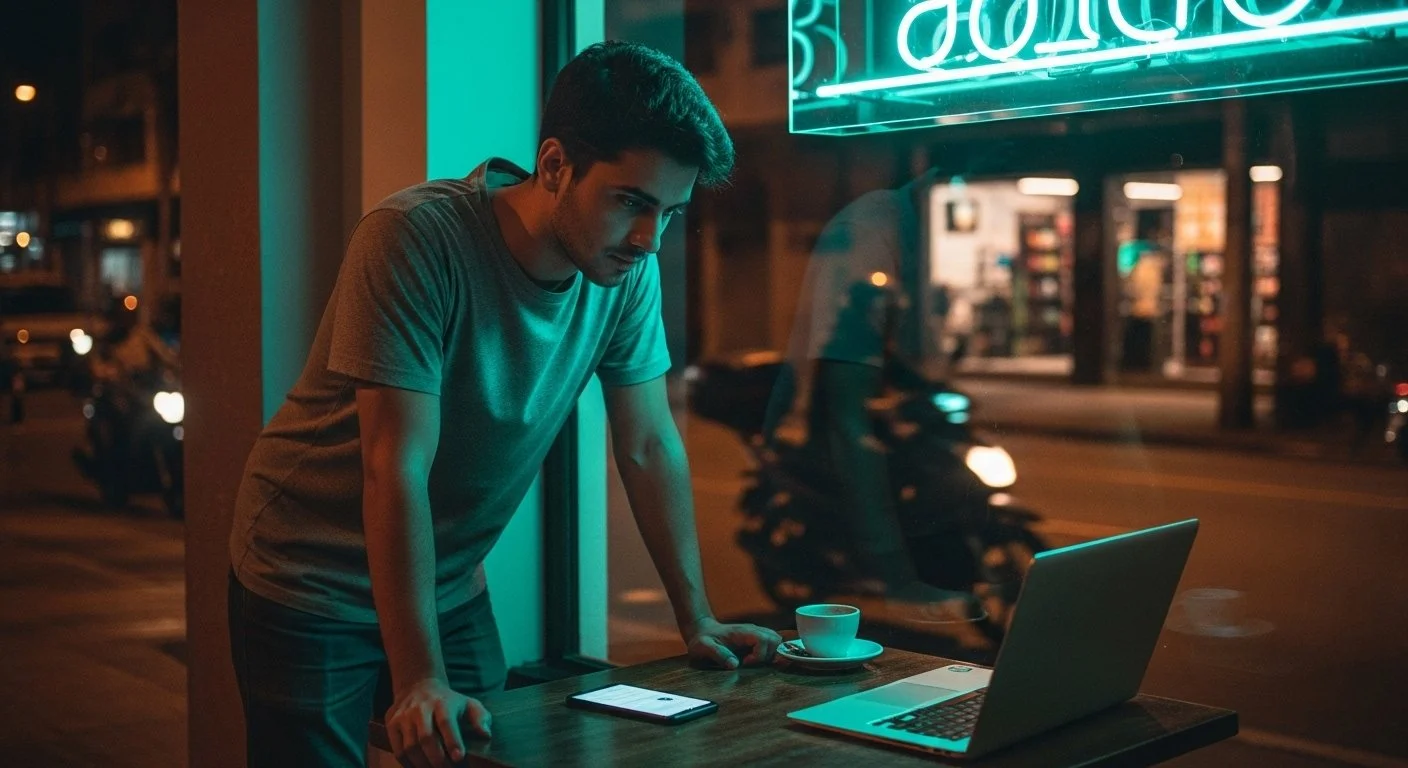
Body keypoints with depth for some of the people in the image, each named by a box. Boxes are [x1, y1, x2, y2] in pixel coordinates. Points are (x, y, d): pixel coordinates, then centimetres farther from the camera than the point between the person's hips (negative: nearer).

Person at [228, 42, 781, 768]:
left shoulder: (629, 270, -11)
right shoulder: (416, 238, -28)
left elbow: (650, 447, -2)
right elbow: (398, 469, -30)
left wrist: (697, 620, -1)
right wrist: (420, 681, -32)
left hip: (451, 588, 5)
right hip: (310, 584, -5)